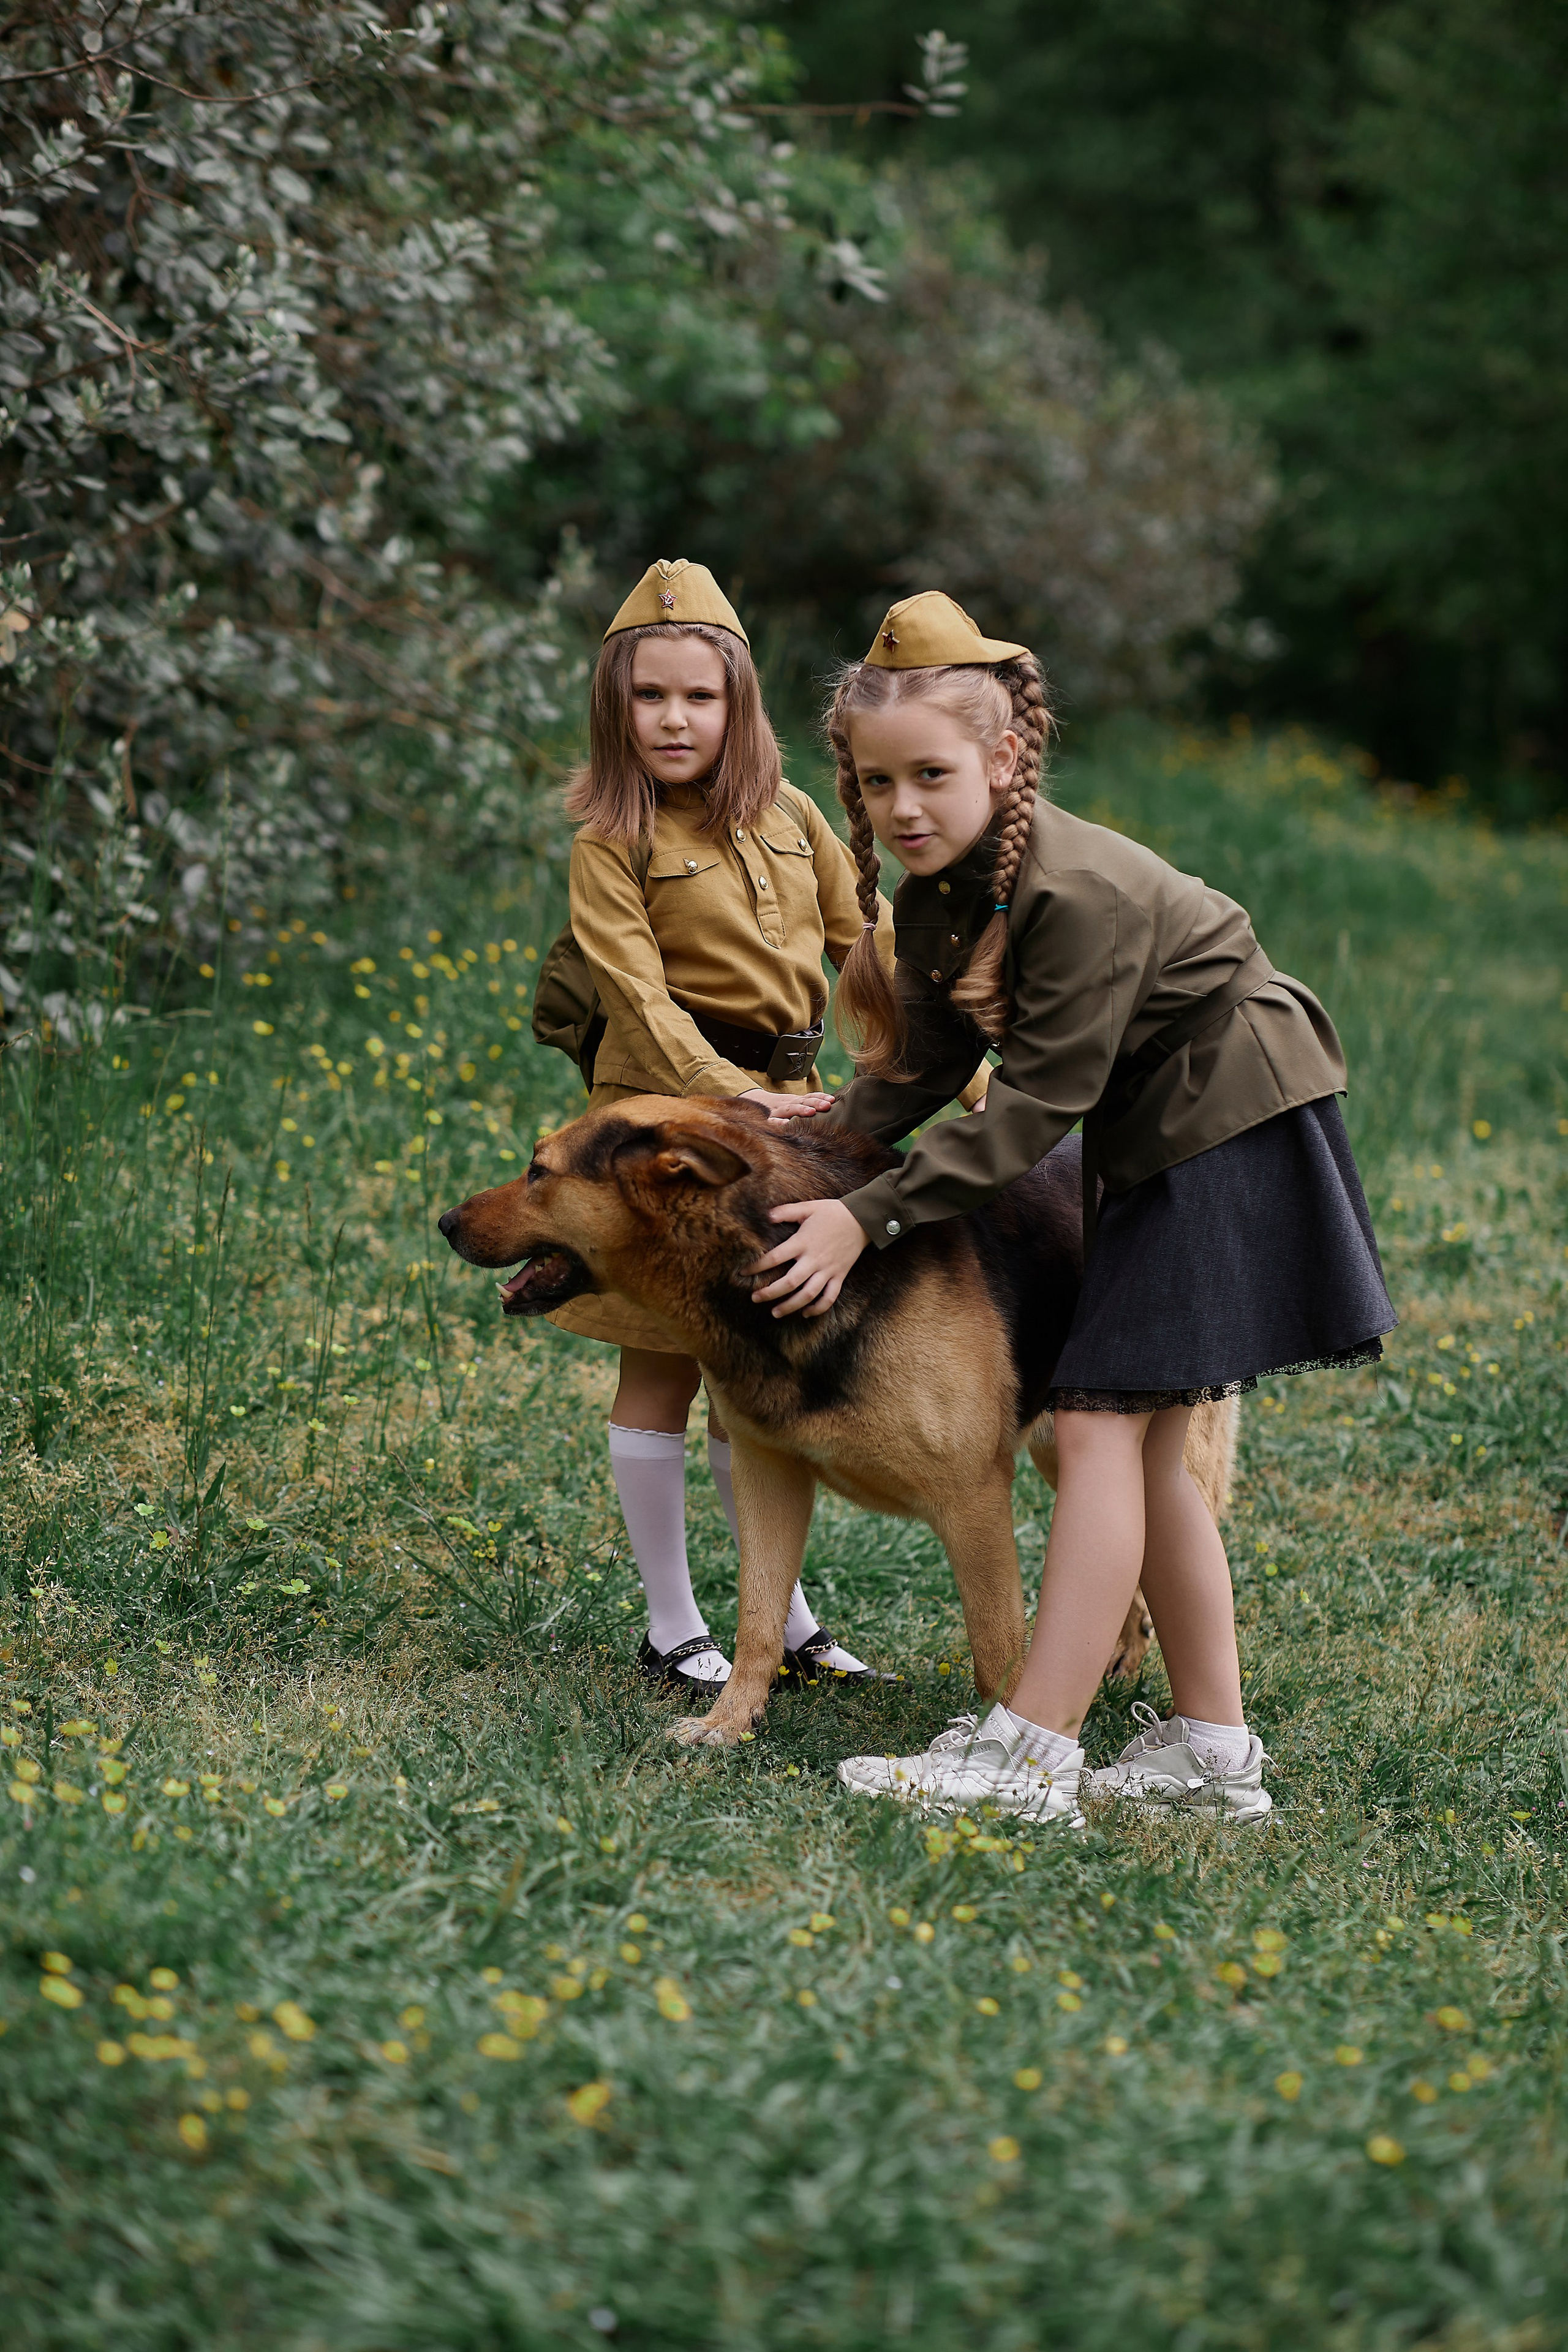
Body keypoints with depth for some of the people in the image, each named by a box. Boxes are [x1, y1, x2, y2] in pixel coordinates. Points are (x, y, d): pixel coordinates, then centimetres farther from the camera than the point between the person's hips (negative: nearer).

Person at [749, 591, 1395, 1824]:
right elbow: (928, 1067, 4)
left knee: (1104, 1421, -14)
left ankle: (1031, 1755, -16)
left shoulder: (1079, 891, -28)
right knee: (1146, 1440, 9)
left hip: (1237, 1131, -9)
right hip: (1152, 1141, 9)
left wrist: (869, 1216, -26)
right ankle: (1214, 1747, 15)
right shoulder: (941, 887, 0)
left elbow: (1038, 1103, -26)